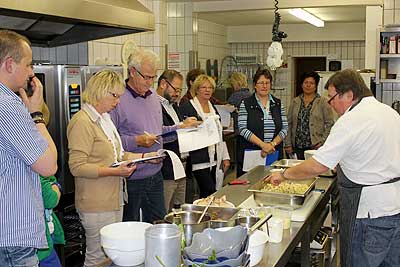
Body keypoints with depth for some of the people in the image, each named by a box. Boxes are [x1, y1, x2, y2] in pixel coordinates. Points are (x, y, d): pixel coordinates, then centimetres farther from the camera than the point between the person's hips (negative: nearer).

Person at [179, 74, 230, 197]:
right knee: (209, 192, -12)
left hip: (215, 159, 7)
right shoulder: (186, 108, -5)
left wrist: (225, 157, 17)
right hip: (200, 161, -7)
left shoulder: (213, 108, 18)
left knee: (212, 193, 6)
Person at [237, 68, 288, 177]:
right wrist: (263, 144, -16)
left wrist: (272, 144, -10)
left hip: (274, 154, 3)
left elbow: (284, 128, 7)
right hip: (250, 155, -2)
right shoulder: (246, 104, 1)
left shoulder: (278, 104, 11)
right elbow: (243, 129, -8)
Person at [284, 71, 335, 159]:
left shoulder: (323, 102, 3)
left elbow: (330, 123, 1)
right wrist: (288, 144, 4)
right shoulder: (295, 102, 12)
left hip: (314, 147, -2)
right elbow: (289, 124, 11)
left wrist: (323, 141, -8)